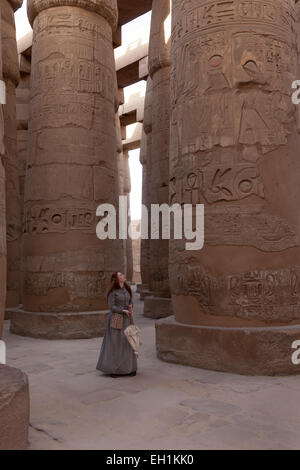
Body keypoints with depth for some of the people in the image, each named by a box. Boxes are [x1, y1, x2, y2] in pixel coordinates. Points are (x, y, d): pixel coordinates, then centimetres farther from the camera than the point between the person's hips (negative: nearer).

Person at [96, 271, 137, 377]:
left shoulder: (127, 289, 8)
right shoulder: (113, 291, -10)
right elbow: (111, 307, -13)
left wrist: (130, 306, -6)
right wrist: (123, 311, -15)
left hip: (127, 319, 6)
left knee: (128, 343, 8)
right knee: (115, 344, -1)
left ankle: (128, 368, 17)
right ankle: (113, 369, 9)